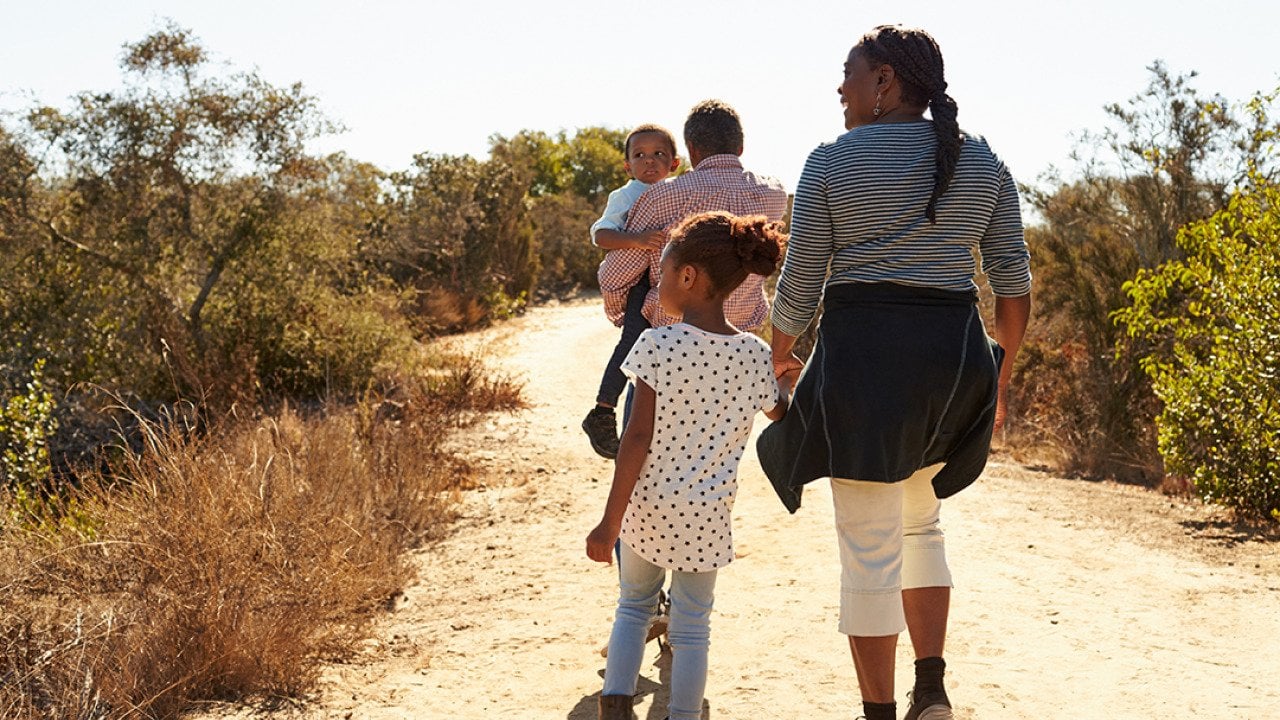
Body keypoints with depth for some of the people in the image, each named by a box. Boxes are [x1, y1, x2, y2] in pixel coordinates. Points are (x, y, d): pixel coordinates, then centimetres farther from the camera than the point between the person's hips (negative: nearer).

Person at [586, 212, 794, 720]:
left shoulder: (657, 345, -14)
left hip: (645, 507, -1)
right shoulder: (755, 356, -4)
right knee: (691, 627, 12)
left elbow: (637, 439, -15)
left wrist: (610, 522, -11)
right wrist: (784, 378, 35)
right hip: (706, 518, 1)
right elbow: (780, 414, 14)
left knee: (634, 607, 21)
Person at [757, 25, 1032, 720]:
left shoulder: (833, 161, -3)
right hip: (954, 354, 5)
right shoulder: (981, 161, 7)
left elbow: (799, 284, -2)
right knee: (919, 521, 24)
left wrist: (779, 358, 15)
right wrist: (1001, 374, 16)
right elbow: (1014, 280, 6)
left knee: (869, 548, 2)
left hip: (861, 354, -4)